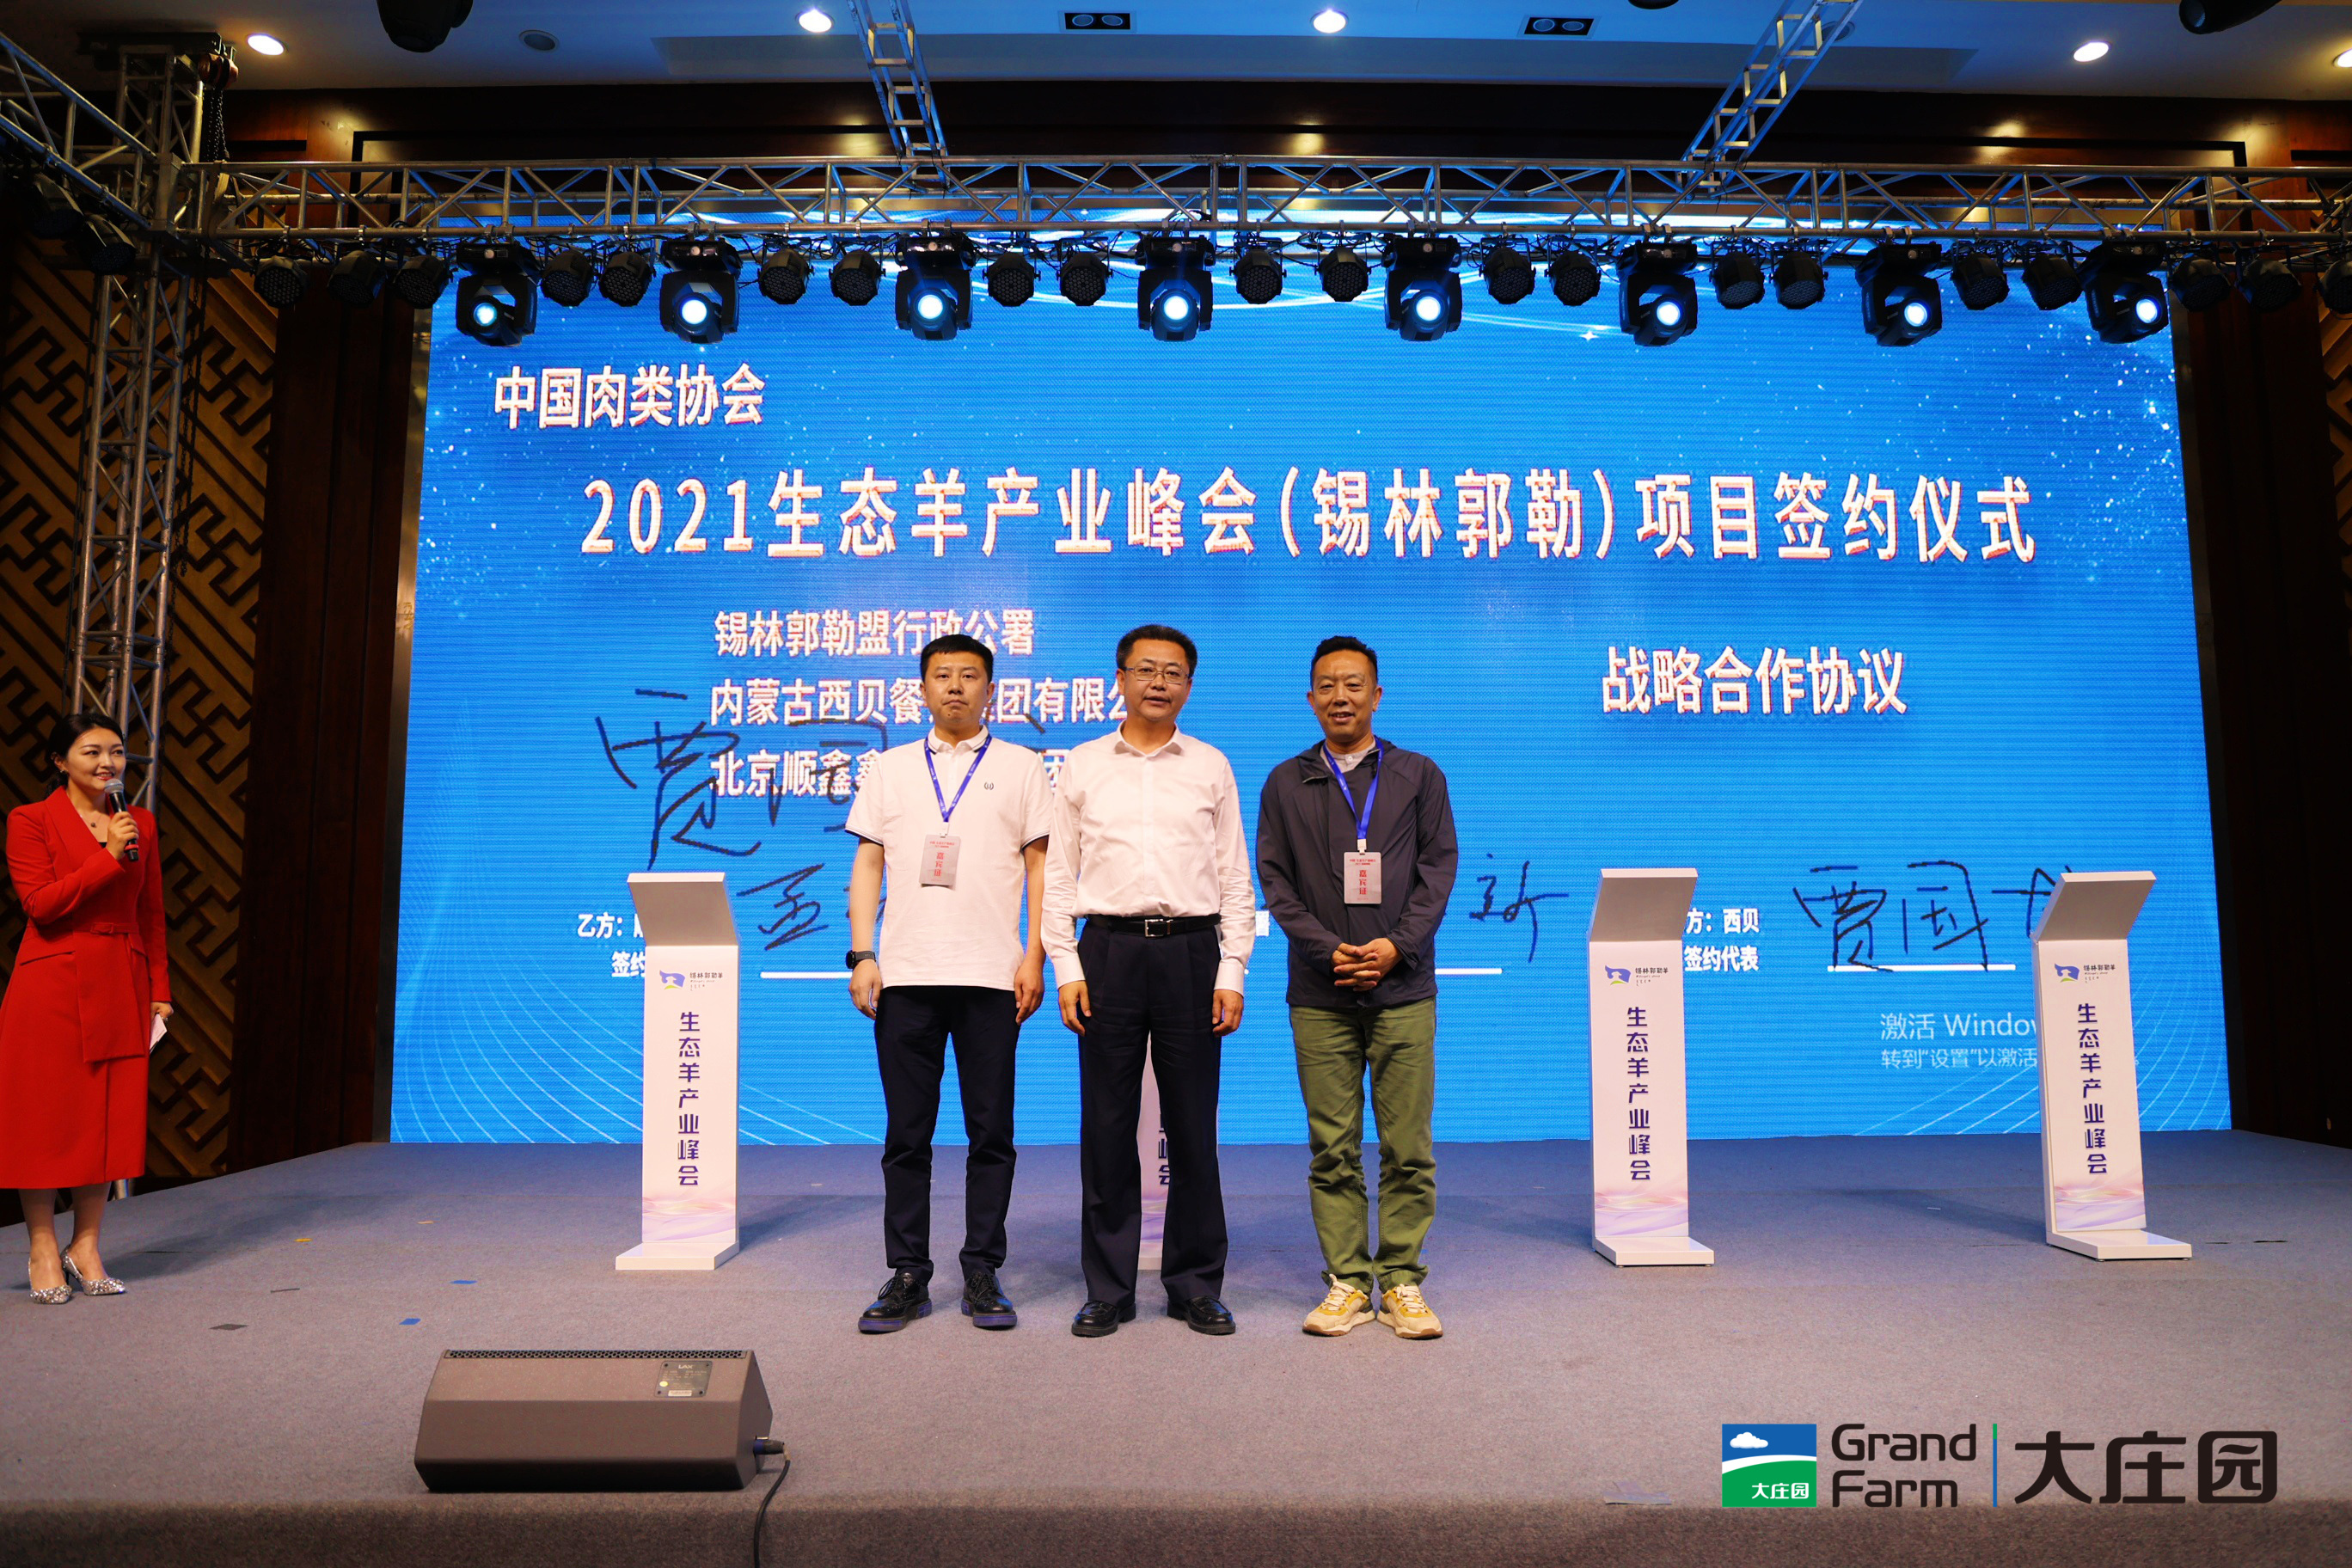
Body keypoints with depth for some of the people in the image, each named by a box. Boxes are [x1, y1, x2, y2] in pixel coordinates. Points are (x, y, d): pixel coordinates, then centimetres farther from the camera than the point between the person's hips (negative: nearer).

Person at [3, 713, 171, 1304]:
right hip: (51, 988, -4)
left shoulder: (140, 825, 10)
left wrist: (160, 991, 9)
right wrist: (108, 858, -19)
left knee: (111, 1117, 5)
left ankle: (86, 1247, 17)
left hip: (121, 988, 4)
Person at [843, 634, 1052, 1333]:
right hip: (905, 973, 2)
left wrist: (1035, 957, -3)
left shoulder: (1020, 766, 9)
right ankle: (907, 1276, 15)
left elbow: (1041, 865, 6)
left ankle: (982, 1274, 14)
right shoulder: (890, 768, 14)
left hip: (990, 974, -1)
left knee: (991, 1132, 3)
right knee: (906, 1133, 5)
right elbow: (868, 863, 11)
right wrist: (861, 955, 1)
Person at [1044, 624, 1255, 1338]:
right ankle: (1108, 1289, 15)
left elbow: (1235, 880, 9)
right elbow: (1059, 874, 9)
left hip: (1190, 950, 0)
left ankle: (1197, 1285, 17)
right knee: (1106, 1125, 3)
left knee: (1193, 1125, 4)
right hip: (1109, 950, 0)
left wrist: (1232, 973, 0)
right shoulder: (1083, 765, 10)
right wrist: (1066, 967, -1)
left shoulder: (1211, 767, 10)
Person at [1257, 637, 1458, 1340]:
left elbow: (1439, 867, 4)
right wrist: (1327, 949, -9)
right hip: (1319, 992, 1)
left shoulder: (1419, 775, 10)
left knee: (1408, 1148, 1)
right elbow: (1275, 879, 5)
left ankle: (1402, 1281, 13)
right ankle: (1347, 1281, 14)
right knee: (1333, 1149, 4)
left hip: (1403, 986, 0)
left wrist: (1397, 946, -9)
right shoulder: (1286, 784, 11)